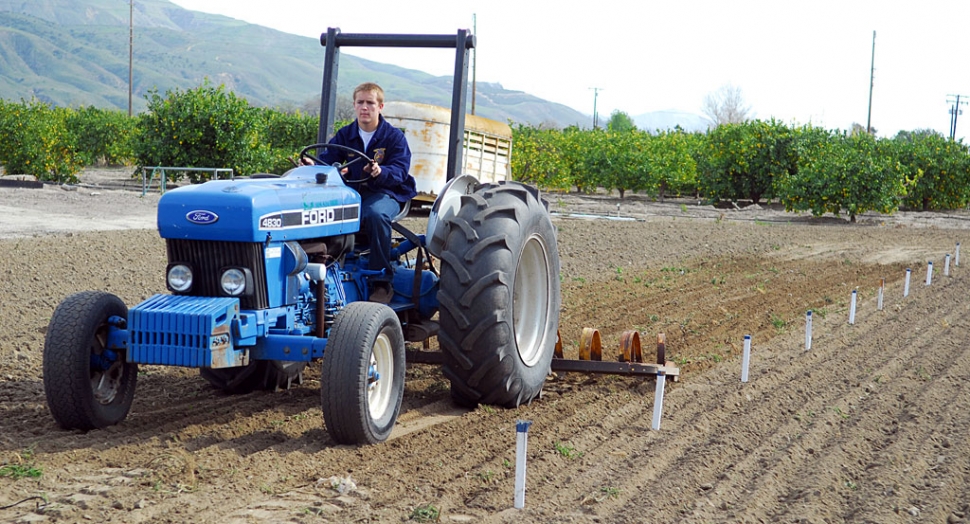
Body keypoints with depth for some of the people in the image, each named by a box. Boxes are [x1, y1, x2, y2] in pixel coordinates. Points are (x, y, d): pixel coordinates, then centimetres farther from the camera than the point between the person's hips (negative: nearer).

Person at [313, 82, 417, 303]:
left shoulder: (394, 136, -1)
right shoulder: (345, 135, 11)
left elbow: (400, 170, -12)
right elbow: (327, 159, 2)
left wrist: (381, 172, -35)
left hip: (385, 193, -4)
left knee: (375, 213, -39)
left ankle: (382, 281, -31)